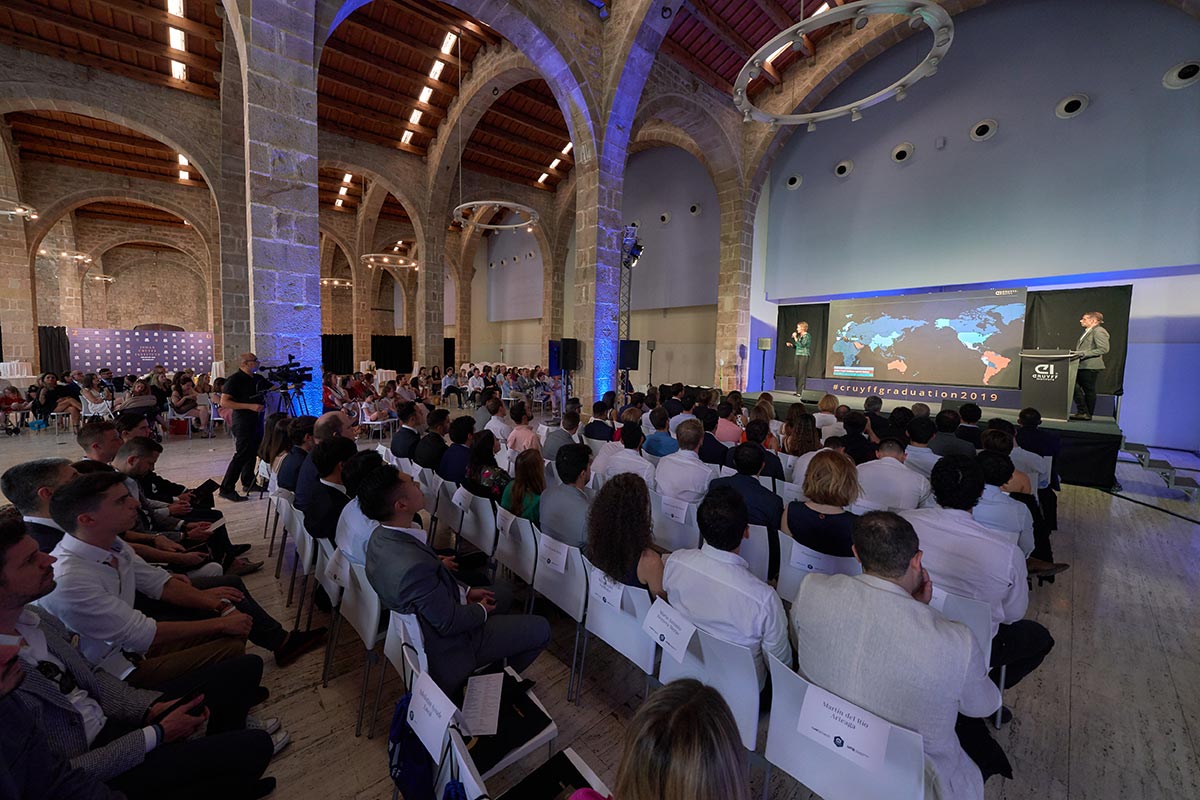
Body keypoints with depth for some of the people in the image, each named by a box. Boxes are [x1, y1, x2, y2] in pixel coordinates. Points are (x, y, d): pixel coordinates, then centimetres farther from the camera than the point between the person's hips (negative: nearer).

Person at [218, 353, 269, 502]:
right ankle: (226, 489, -3)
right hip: (243, 422, -8)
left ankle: (248, 483, 27)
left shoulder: (258, 379, 11)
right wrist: (250, 406, -23)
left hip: (257, 421, 8)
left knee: (253, 452, 14)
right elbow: (224, 402, -16)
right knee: (241, 455, -9)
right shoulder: (234, 379, -11)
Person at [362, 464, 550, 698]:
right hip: (446, 651, -8)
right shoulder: (415, 566, -40)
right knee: (540, 629, 1)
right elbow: (449, 622, -26)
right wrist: (481, 610, -8)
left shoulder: (382, 537, -11)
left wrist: (465, 591, 2)